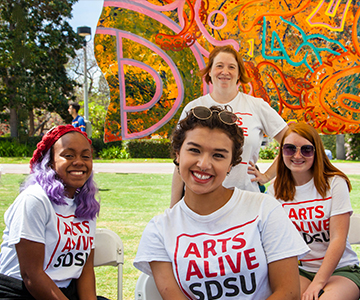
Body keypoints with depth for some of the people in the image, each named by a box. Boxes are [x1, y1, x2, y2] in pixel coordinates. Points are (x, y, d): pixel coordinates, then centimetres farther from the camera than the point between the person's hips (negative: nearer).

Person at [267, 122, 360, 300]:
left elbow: (338, 240, -11)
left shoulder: (335, 184, -4)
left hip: (341, 268, -2)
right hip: (298, 270, 2)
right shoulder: (276, 190, 5)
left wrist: (318, 284, -19)